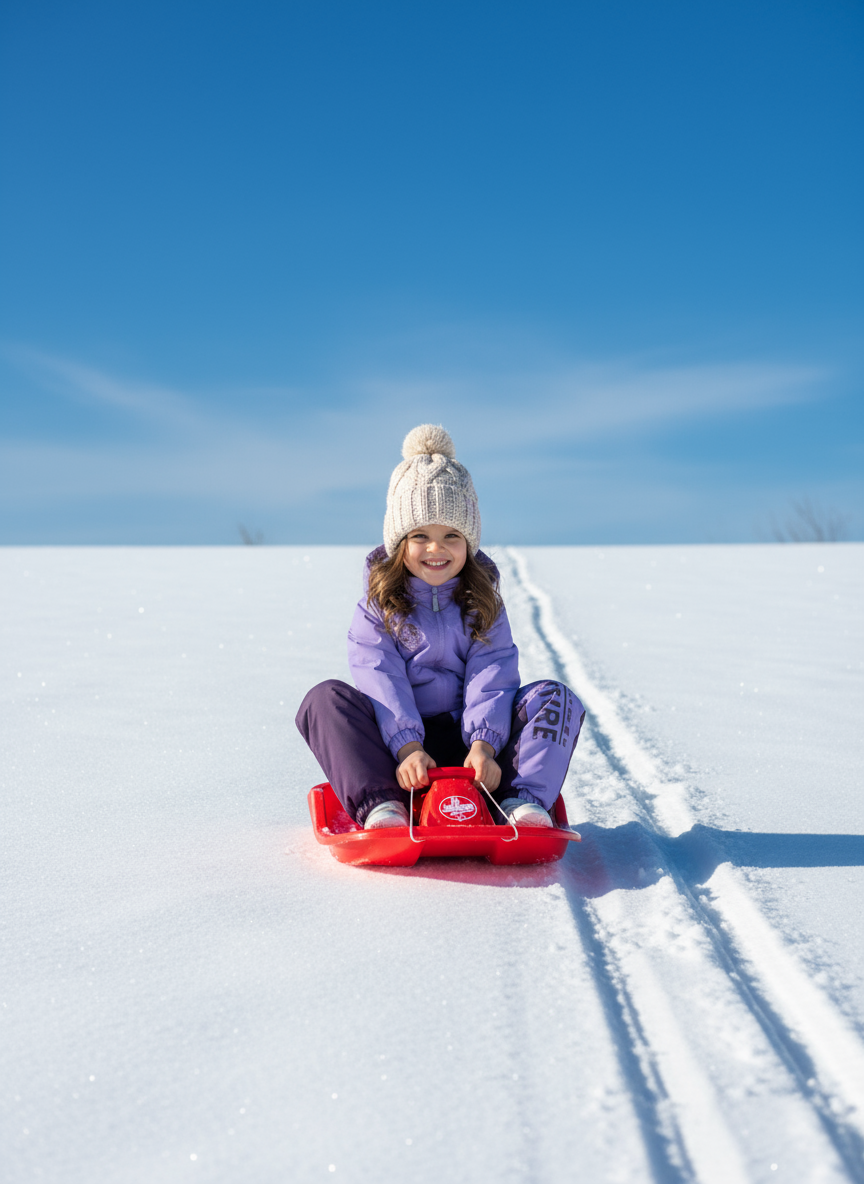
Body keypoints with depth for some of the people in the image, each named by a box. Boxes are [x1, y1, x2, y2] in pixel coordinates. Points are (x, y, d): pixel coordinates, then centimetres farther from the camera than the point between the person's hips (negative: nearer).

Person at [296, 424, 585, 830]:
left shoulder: (482, 602, 7)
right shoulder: (380, 602, 1)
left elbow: (491, 675, -6)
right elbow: (380, 679, -12)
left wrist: (484, 744, -24)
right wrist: (407, 748, -28)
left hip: (468, 739, 2)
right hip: (397, 740, -1)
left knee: (555, 697, -17)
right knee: (327, 698, -26)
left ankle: (522, 799, -35)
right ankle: (380, 805, -41)